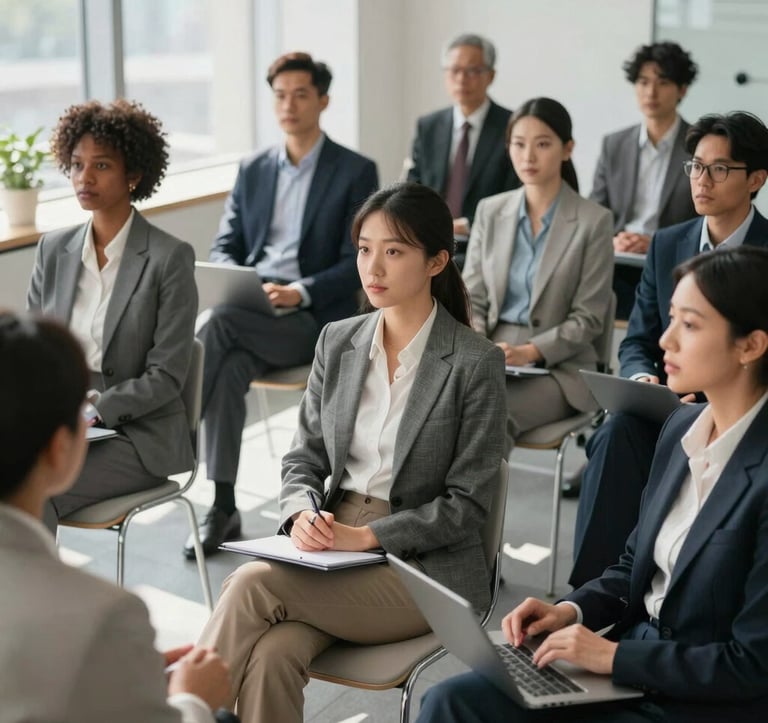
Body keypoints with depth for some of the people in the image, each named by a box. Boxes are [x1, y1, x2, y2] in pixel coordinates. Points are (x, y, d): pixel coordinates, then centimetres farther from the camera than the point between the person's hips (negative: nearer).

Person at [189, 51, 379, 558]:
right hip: (249, 312, 4)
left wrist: (300, 292, -19)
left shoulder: (356, 172, 3)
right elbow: (224, 246, 16)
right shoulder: (253, 171, 17)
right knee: (230, 369, -30)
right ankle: (223, 510, -24)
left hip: (315, 320, -3)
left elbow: (358, 264, -4)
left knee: (222, 322, -31)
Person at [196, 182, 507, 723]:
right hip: (330, 551, 4)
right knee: (271, 654, -28)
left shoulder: (475, 363, -7)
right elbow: (304, 457, 12)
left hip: (426, 567, -4)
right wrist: (302, 514, -10)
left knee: (250, 584, -26)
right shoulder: (338, 342, 9)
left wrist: (365, 536, -17)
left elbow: (466, 505, -8)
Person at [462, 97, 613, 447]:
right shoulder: (490, 211, 10)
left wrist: (528, 352, -18)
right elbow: (471, 299, 10)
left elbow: (588, 319, -4)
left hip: (558, 366, -3)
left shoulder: (593, 221, -3)